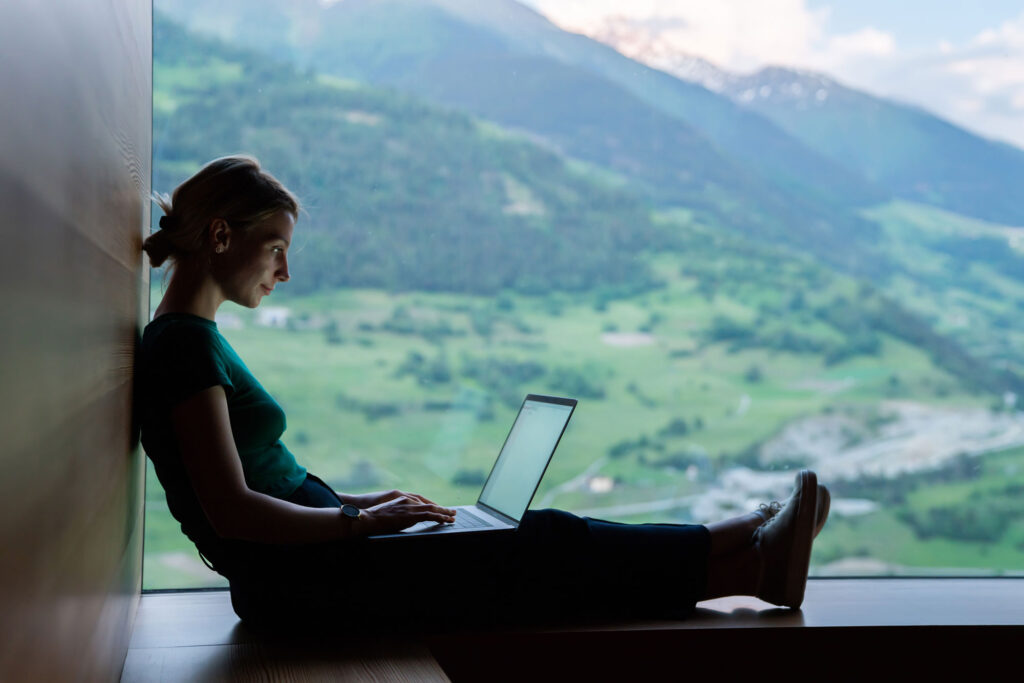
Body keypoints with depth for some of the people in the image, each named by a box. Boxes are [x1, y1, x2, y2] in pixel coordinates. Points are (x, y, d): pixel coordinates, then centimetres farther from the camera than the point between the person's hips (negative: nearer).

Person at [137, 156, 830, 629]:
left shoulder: (190, 338, 15)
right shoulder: (185, 345, -17)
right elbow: (230, 511, -23)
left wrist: (354, 501, 12)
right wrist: (360, 520, -14)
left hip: (304, 563, 10)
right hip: (297, 582, -10)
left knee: (544, 534, 3)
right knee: (544, 552, -9)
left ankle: (748, 557, 6)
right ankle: (750, 560, 1)